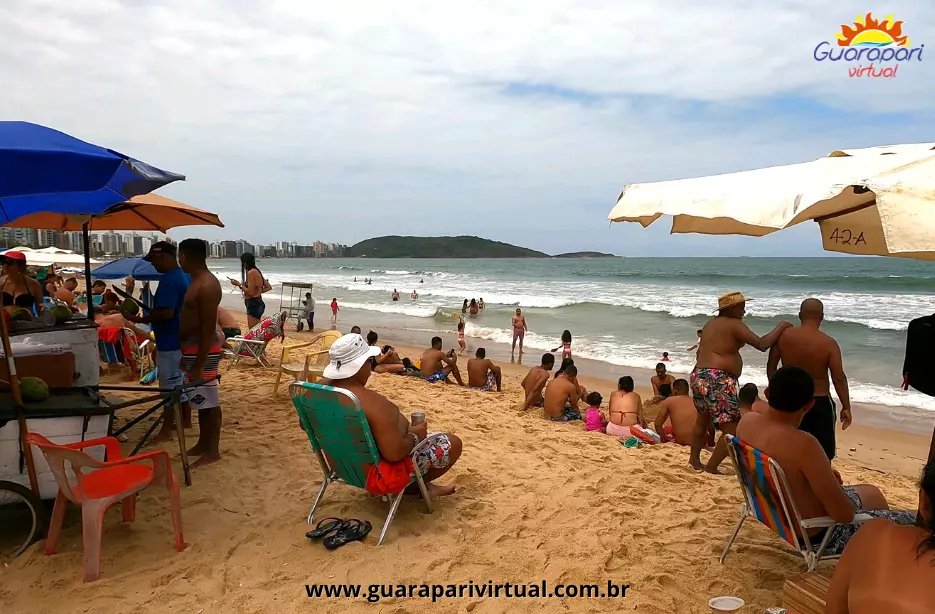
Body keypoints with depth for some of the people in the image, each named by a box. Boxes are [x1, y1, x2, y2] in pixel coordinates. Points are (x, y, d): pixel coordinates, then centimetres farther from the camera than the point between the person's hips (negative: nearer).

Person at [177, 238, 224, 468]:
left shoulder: (207, 286, -20)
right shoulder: (197, 281, 12)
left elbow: (209, 328, -23)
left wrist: (199, 364, -22)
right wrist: (186, 355, 23)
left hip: (202, 350, -10)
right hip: (192, 348, 10)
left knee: (209, 401, 0)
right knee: (201, 400, 18)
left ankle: (212, 451, 9)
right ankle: (202, 444, 30)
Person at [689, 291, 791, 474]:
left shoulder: (711, 323, 18)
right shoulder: (734, 324, -9)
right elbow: (762, 344, -14)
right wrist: (780, 327, 0)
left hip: (699, 375, 10)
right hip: (717, 381, -10)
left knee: (703, 420, 27)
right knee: (732, 430, -4)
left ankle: (694, 459, 39)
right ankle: (711, 468, -2)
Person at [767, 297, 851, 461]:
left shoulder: (783, 336, -6)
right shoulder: (829, 343, -14)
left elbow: (771, 366, 2)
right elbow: (839, 378, -13)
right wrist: (846, 407, -3)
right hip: (819, 403, -3)